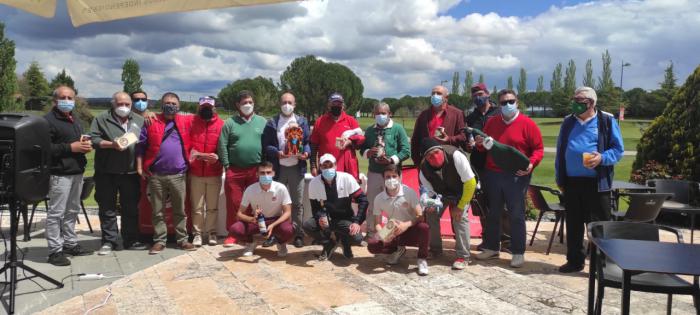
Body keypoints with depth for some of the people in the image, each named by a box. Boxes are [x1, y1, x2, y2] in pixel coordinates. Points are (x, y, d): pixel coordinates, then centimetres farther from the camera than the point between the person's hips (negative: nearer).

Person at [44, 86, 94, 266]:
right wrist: (71, 147, -20)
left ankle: (70, 244, 26)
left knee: (72, 211, 15)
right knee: (56, 213, -4)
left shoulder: (76, 119, 19)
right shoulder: (48, 120, -9)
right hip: (60, 173, -8)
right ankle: (55, 251, 2)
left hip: (77, 171, 9)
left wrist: (86, 145, 8)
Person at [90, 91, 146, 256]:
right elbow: (94, 140, -6)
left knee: (131, 208, 9)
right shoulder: (101, 119, 2)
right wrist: (111, 144, -20)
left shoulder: (139, 120, 12)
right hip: (106, 172, -2)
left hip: (131, 172, 3)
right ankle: (109, 241, 15)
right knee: (107, 209, 5)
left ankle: (131, 240, 20)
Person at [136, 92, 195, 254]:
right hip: (155, 175, -1)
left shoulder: (186, 122, 5)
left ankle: (183, 239, 18)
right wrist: (139, 166, -3)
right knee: (158, 210, 7)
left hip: (178, 175, 1)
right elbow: (141, 145, 2)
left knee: (180, 210, 9)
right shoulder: (151, 122, 1)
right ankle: (159, 240, 16)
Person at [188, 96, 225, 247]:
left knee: (213, 206, 8)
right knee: (197, 207, 5)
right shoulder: (192, 122, 3)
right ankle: (197, 233, 15)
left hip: (214, 173, 0)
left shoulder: (221, 124, 0)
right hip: (196, 172, 0)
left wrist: (218, 157, -16)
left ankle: (211, 232, 19)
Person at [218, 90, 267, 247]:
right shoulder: (230, 123, 4)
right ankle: (232, 234, 13)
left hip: (257, 170, 1)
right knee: (234, 203, 3)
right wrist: (227, 165, -4)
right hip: (234, 170, -1)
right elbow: (222, 145, 0)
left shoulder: (262, 122, 6)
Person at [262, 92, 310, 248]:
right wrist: (277, 153, -18)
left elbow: (308, 141, 5)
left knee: (297, 202, 5)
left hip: (297, 167, 1)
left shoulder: (302, 121, 8)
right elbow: (266, 145, -1)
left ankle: (298, 233, 13)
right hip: (278, 168, 0)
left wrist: (306, 152, -15)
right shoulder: (272, 122, 4)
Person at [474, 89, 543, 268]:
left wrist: (531, 164, -21)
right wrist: (480, 144, -3)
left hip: (517, 177, -4)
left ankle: (518, 253, 11)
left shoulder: (527, 124, -5)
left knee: (516, 215, 1)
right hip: (492, 175, 5)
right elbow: (483, 148, 19)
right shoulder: (491, 122, 10)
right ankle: (492, 247, 25)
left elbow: (538, 149, -5)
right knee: (493, 213, 13)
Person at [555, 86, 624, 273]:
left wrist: (602, 158, -20)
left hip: (597, 183, -4)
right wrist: (559, 179, 12)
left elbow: (618, 150, 0)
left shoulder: (607, 121, -1)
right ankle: (575, 260, 24)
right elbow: (560, 152, 16)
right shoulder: (568, 122, 12)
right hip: (571, 182, 5)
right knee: (573, 224, 12)